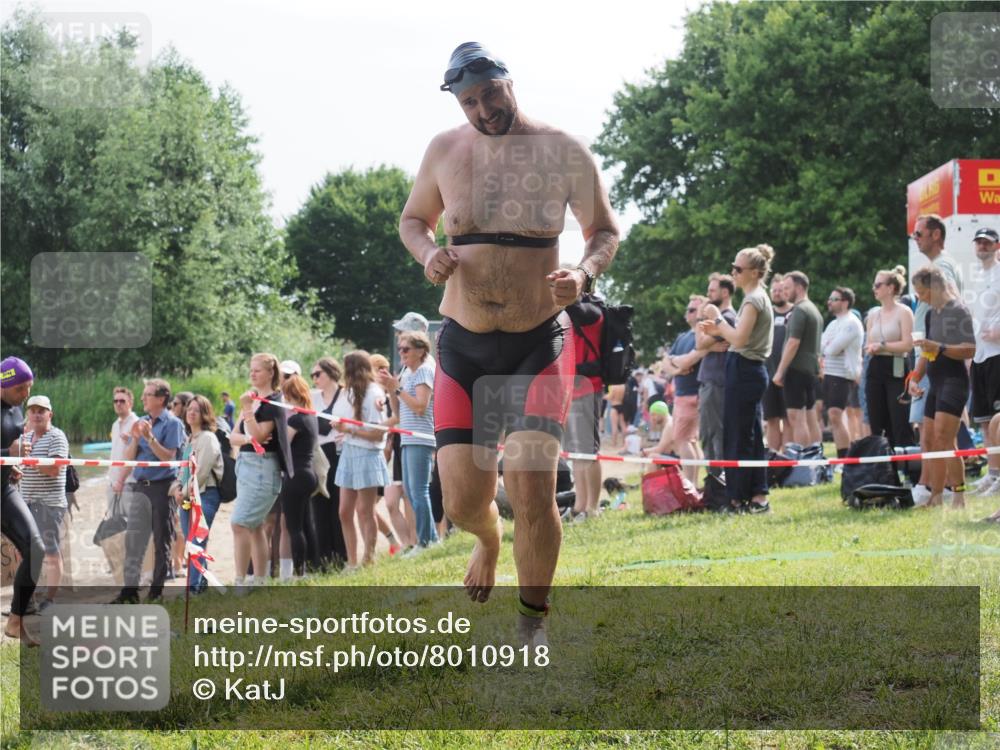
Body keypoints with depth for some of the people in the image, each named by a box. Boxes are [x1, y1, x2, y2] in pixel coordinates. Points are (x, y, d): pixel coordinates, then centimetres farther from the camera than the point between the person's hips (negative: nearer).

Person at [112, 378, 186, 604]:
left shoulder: (172, 424, -5)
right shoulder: (142, 423, 13)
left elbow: (169, 456, -13)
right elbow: (129, 458, 13)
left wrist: (150, 438, -21)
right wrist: (136, 439, -5)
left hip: (162, 486, -6)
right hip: (141, 486, 6)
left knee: (161, 541, 3)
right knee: (133, 538, 1)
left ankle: (157, 589, 10)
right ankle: (129, 589, 2)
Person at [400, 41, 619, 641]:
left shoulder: (563, 153, -4)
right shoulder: (445, 151, 2)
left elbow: (606, 231, 4)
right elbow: (413, 219, 18)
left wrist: (584, 275, -17)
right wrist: (428, 254, -6)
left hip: (540, 344, -2)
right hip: (464, 347, 2)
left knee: (533, 488, -16)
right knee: (463, 501, -2)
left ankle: (534, 621, 4)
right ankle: (490, 539, 37)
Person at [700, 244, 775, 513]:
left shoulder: (754, 300, -13)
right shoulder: (758, 297, 17)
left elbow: (739, 339, -21)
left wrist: (718, 318, -9)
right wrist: (719, 330, 11)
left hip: (744, 371, -10)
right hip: (751, 370, 10)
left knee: (738, 436, -6)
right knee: (752, 435, 10)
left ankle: (740, 497, -4)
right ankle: (758, 496, 12)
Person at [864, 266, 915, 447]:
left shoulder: (903, 312, -4)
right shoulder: (873, 314, 15)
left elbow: (907, 344, -11)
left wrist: (883, 346, -8)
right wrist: (871, 348, -5)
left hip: (896, 370, -6)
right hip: (875, 369, 6)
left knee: (900, 423, -10)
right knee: (877, 424, 5)